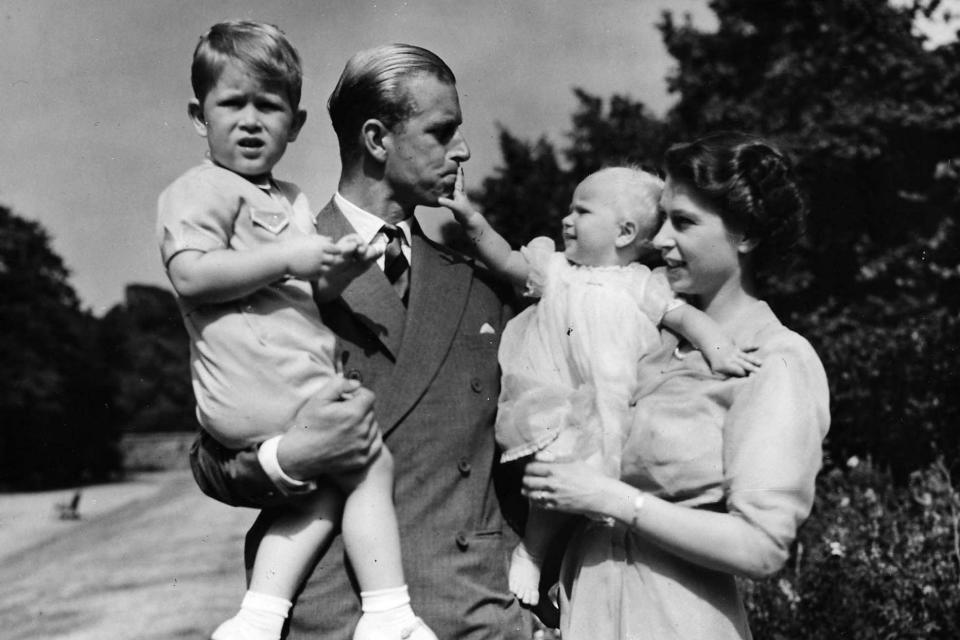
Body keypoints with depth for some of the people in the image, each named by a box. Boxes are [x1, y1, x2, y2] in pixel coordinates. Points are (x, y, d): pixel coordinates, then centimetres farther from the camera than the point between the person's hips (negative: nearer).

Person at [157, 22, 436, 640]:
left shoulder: (292, 200, 24)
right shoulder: (202, 188, -4)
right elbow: (191, 274, -20)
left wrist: (339, 270, -1)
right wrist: (287, 258, -19)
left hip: (303, 379, 9)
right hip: (263, 387, -9)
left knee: (327, 488, 7)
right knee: (373, 463, -7)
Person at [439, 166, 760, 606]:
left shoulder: (641, 285, 6)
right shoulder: (557, 269, 14)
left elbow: (684, 315, 2)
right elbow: (508, 263, 12)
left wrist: (717, 348, -13)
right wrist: (474, 222, 0)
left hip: (609, 409, 0)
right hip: (552, 404, 0)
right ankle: (530, 553, 4)